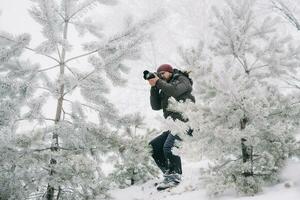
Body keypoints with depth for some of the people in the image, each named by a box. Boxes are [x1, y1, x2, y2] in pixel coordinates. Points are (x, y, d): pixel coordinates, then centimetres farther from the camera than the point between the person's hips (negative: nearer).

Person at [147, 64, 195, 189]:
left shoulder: (182, 80, 5)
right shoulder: (164, 90, 25)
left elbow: (174, 91, -16)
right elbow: (156, 106, 13)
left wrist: (158, 82, -6)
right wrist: (153, 87, 5)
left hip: (184, 121, -9)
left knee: (169, 147, -26)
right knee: (153, 146, 3)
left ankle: (175, 176, -17)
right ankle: (168, 172, 4)